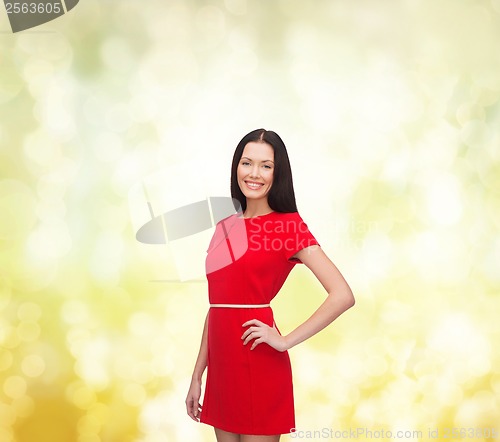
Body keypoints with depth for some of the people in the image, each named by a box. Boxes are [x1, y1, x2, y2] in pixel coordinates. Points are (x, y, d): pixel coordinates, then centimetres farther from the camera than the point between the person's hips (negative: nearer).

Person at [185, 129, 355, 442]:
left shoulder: (288, 225, -7)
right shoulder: (226, 228, 10)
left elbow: (343, 295, -16)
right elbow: (215, 306, 12)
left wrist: (285, 341, -14)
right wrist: (197, 377, 12)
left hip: (259, 366, -6)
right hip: (221, 366, 6)